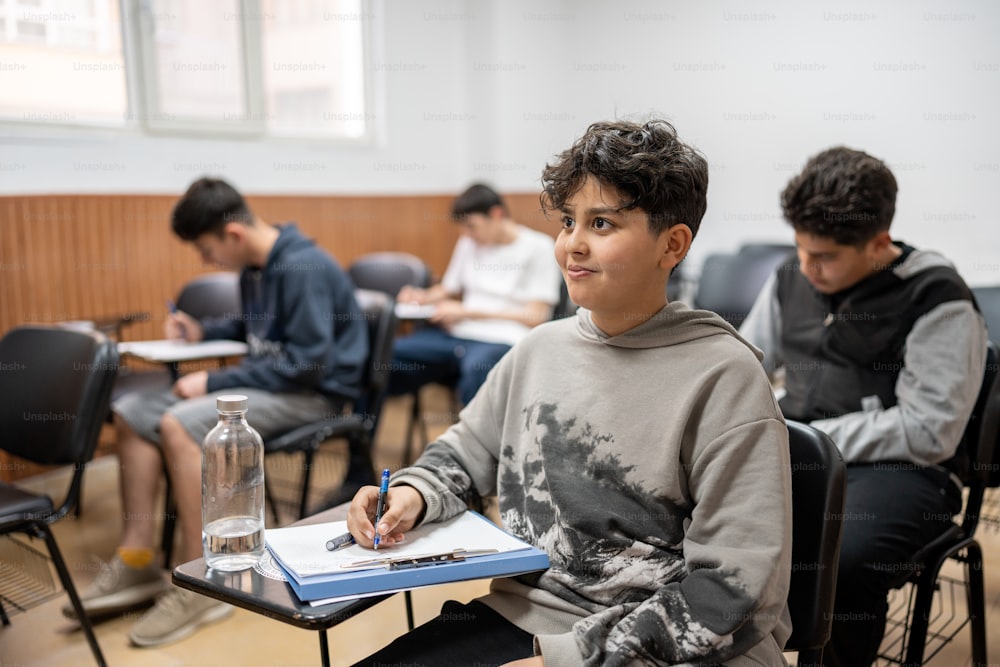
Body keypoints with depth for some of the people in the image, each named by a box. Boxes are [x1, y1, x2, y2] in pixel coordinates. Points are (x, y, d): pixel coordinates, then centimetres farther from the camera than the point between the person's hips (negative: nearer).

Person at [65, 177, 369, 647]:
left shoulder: (303, 268, -20)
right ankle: (136, 560, 0)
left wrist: (215, 383, -22)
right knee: (132, 412, -1)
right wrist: (203, 332, 9)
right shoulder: (255, 268, 8)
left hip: (314, 393, -10)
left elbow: (308, 362, -25)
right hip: (271, 379, 10)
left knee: (180, 425, -29)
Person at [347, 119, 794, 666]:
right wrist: (412, 492, -3)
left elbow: (732, 590, -15)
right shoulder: (540, 349, 4)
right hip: (521, 616, 5)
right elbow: (465, 451, 19)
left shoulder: (722, 376, -13)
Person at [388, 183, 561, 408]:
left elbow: (536, 317, -7)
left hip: (501, 340, -6)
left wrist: (467, 311, -9)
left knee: (476, 367, -40)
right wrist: (423, 297, 4)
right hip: (455, 335, 6)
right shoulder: (469, 243, 19)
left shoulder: (538, 247, -1)